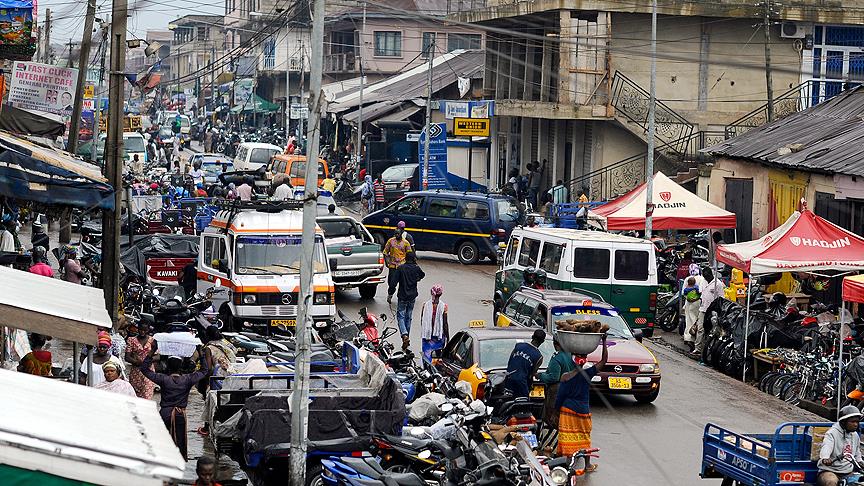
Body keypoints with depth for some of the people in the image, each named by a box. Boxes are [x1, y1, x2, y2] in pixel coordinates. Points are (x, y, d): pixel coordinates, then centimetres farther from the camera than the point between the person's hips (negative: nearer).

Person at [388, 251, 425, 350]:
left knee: (400, 316, 1)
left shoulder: (400, 268, -11)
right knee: (408, 317, 14)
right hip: (412, 297, 3)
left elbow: (393, 282, -12)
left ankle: (405, 335, -21)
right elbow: (422, 275, 23)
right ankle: (407, 338, 18)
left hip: (402, 296, -3)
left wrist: (390, 294, -6)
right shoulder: (416, 268, -2)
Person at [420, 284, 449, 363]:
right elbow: (445, 323, -11)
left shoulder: (425, 305, -8)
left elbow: (421, 321, 2)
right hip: (439, 335, -1)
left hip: (427, 335, 1)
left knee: (427, 354, 8)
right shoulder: (443, 306, -14)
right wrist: (447, 336, 0)